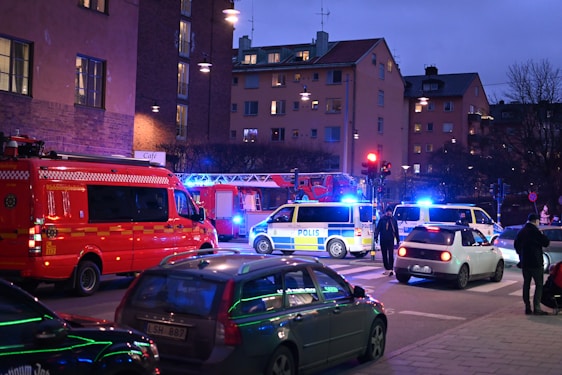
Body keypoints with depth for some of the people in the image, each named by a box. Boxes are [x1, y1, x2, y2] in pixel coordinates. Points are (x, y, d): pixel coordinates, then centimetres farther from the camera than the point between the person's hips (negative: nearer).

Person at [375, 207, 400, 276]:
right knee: (384, 255, 9)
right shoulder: (382, 219, -1)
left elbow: (396, 231, 13)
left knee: (391, 255, -11)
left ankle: (390, 269, -17)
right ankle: (387, 269, 20)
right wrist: (376, 237, -15)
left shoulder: (394, 220, 6)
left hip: (391, 240, 0)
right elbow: (378, 229, -4)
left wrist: (398, 240, 14)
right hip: (383, 240, 0)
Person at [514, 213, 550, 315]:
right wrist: (542, 234, 6)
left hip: (524, 263, 7)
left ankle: (527, 308, 12)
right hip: (536, 263, -7)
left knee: (526, 284, 11)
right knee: (539, 285, -3)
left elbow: (516, 245, 18)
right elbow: (546, 243, -10)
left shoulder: (521, 232, 9)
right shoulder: (535, 231, -14)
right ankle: (536, 308, -10)